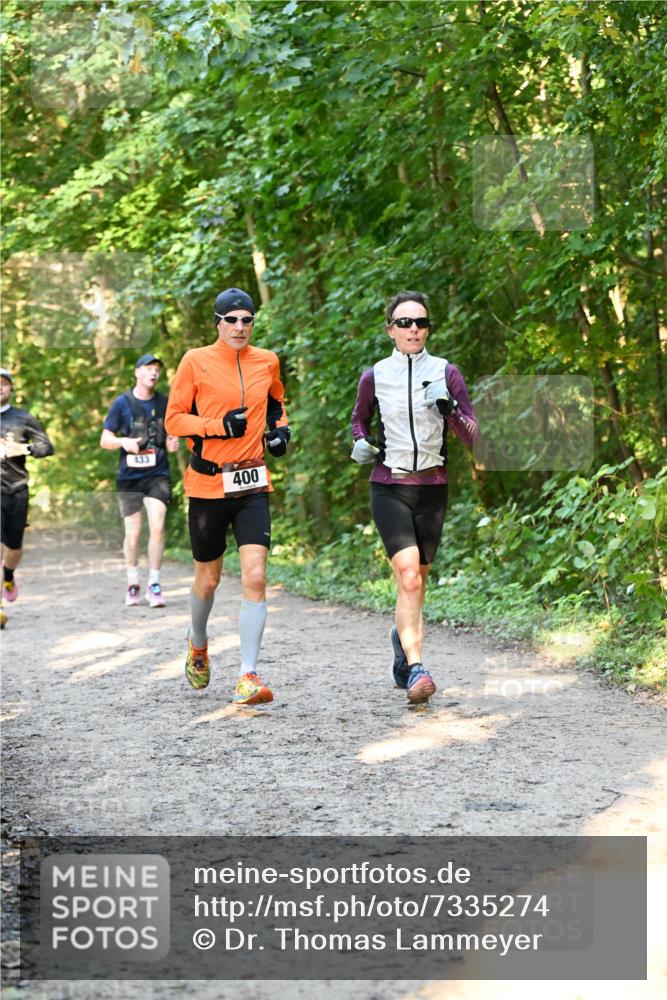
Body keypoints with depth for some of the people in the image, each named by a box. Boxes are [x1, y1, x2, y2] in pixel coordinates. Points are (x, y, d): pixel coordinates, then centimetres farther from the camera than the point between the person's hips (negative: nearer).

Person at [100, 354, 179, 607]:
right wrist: (123, 442, -19)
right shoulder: (122, 403, -1)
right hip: (129, 476, -1)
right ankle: (132, 583, 20)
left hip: (158, 475, 1)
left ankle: (153, 584, -2)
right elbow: (105, 440, 1)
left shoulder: (164, 403, 6)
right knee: (132, 532, 3)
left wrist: (172, 444, -7)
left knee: (157, 527, -11)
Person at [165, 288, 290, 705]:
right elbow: (174, 419, -3)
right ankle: (198, 642, 43)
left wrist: (281, 427, 7)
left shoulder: (267, 361, 7)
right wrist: (219, 425, -17)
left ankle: (248, 676, -10)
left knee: (255, 576, -12)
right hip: (208, 483, -2)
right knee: (209, 578, 12)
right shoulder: (196, 362, -4)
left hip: (253, 485, 2)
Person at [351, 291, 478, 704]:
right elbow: (360, 417, 22)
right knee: (408, 575, -18)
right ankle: (416, 669, -22)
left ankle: (402, 636, 40)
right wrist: (361, 442, 1)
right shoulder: (374, 376, 2)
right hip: (389, 487, -2)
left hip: (432, 487, 2)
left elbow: (472, 435, -2)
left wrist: (449, 408, -19)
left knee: (418, 580, 11)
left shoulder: (447, 373, 2)